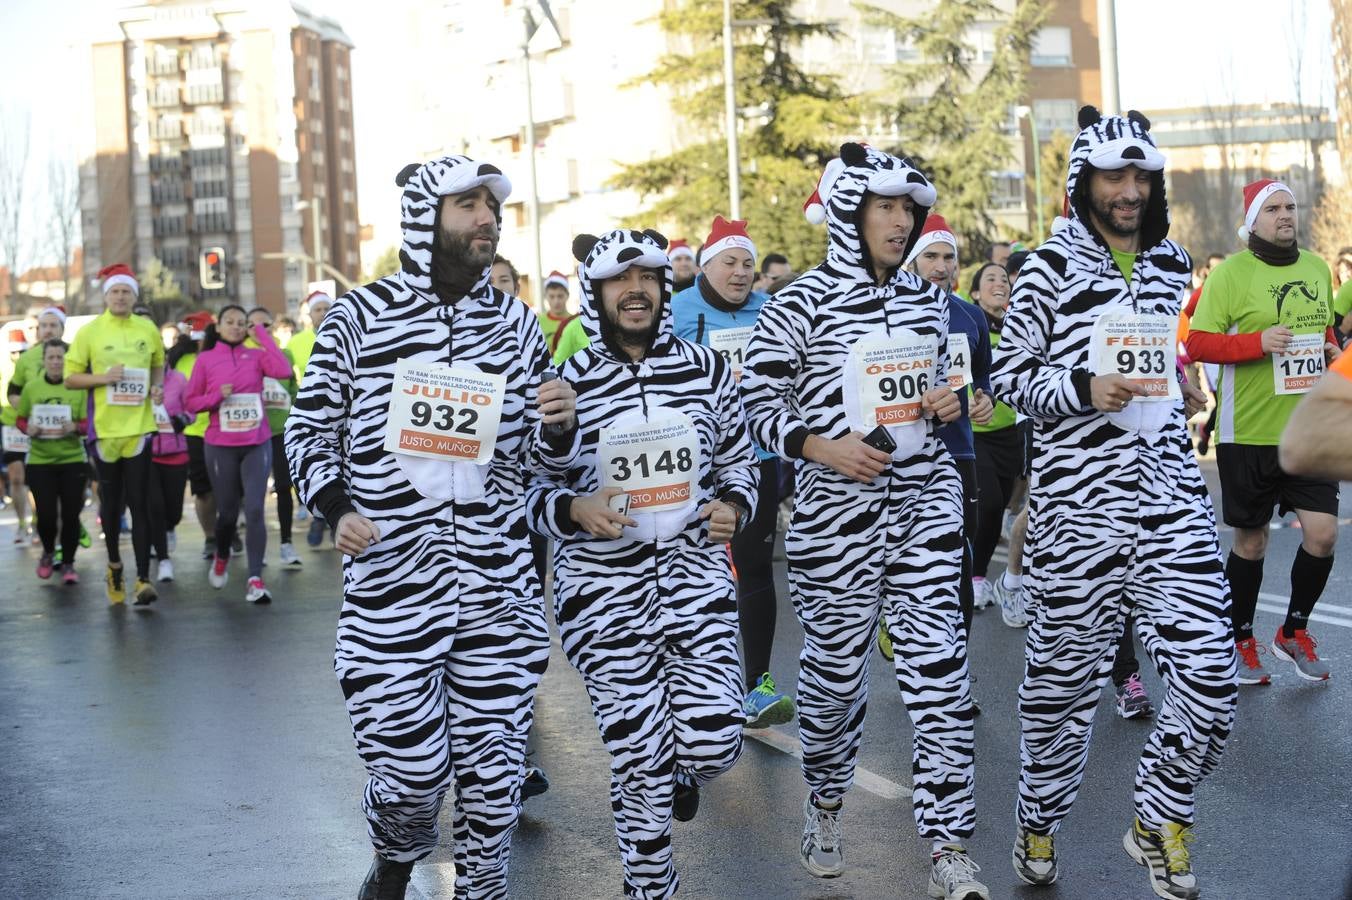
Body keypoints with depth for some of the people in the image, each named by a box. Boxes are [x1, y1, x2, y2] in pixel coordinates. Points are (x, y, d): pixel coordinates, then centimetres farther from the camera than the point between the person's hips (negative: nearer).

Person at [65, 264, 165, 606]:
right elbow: (70, 377, 2)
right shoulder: (89, 332, -1)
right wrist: (102, 378, -16)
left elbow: (159, 365, 20)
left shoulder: (148, 330, 4)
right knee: (111, 503, 12)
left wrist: (157, 387, 0)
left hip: (139, 428, 0)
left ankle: (143, 579, -7)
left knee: (139, 503, -5)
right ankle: (114, 565, 33)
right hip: (105, 429, 0)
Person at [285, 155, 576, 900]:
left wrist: (559, 424, -7)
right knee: (412, 768, 0)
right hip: (390, 586, -3)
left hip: (497, 586, 3)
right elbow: (310, 430, 7)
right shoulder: (358, 317, 0)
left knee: (492, 767, 6)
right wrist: (338, 509, -10)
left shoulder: (516, 322, 9)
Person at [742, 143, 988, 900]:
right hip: (837, 509, -4)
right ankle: (825, 805, 36)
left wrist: (949, 402, 1)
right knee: (836, 666, 9)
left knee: (939, 668, -5)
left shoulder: (927, 300, 10)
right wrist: (823, 446, -20)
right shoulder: (800, 305, -6)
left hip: (926, 502, 4)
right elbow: (759, 405, -5)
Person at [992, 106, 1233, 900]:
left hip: (1174, 499, 4)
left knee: (1211, 683, -4)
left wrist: (1183, 389, 17)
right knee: (1065, 678, 6)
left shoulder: (1173, 265, 14)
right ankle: (1040, 824, 29)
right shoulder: (1051, 268, -2)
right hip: (1079, 504, -4)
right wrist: (1084, 389, -16)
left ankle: (1160, 821, 20)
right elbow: (1008, 375, -3)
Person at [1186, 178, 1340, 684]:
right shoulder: (1230, 273, -8)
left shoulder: (1316, 268, 9)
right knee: (1250, 542, 8)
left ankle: (1294, 633, 19)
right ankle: (1241, 641, 27)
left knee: (1322, 533, -3)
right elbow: (1197, 343, -13)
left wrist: (1330, 348, 3)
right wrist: (1257, 342, -24)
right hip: (1249, 431, -4)